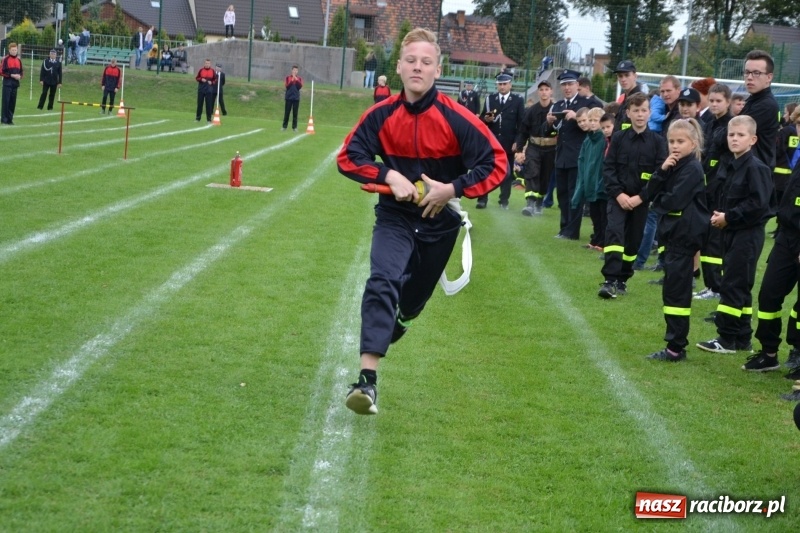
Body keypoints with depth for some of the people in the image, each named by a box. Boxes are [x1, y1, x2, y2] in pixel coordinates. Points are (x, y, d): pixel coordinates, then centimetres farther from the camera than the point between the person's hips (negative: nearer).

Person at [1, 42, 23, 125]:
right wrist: (12, 75, -16)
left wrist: (20, 76, -3)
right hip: (7, 83, -6)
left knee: (13, 102, 5)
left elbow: (21, 72, 19)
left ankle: (10, 119, 10)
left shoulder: (18, 60, 12)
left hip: (15, 83, 6)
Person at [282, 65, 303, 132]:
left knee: (295, 113, 0)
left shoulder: (299, 79, 7)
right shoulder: (288, 78, 4)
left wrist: (297, 80, -15)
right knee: (286, 112, 1)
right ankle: (284, 126, 5)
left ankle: (294, 127, 2)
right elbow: (286, 86, -7)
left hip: (296, 98, 1)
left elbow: (300, 86, -6)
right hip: (289, 97, -1)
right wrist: (292, 81, -17)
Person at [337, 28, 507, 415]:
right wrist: (389, 175, -20)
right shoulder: (381, 115, -12)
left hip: (439, 222, 1)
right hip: (394, 217, -1)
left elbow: (496, 164, -14)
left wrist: (453, 189, -24)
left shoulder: (456, 119, -18)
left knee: (415, 296, 18)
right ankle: (367, 379, -32)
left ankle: (396, 322, 58)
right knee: (382, 281, -26)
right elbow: (348, 157, -5)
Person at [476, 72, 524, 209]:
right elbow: (482, 118, 8)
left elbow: (521, 123, -1)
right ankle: (482, 199, 1)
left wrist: (517, 142, -8)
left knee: (507, 172, 5)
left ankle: (504, 200, 11)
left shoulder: (518, 100, 2)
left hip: (509, 143, -1)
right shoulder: (490, 98, 8)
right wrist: (486, 119, -16)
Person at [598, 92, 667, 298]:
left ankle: (622, 279, 22)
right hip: (618, 197, -1)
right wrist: (618, 193, -13)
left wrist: (640, 197, -12)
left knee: (633, 240, 7)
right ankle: (610, 280, -22)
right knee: (614, 232, -17)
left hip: (641, 200, 1)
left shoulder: (657, 141, -1)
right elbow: (608, 167, -1)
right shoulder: (618, 138, 1)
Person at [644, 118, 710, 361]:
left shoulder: (692, 169, -13)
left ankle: (676, 348, -7)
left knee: (676, 291, -9)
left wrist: (658, 201, -1)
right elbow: (651, 192, 5)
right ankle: (676, 343, 19)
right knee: (673, 290, 12)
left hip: (685, 235, -9)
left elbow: (674, 201, -21)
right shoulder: (673, 166, 13)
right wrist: (662, 170, -10)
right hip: (672, 232, 9)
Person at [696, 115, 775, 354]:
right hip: (732, 232, 9)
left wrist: (729, 217, -17)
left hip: (748, 234, -9)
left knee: (732, 285, -8)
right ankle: (742, 338, 19)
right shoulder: (727, 166, 11)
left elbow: (758, 204, -22)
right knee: (738, 286, 12)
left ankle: (727, 338, -2)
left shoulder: (755, 167, -15)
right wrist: (717, 215, 2)